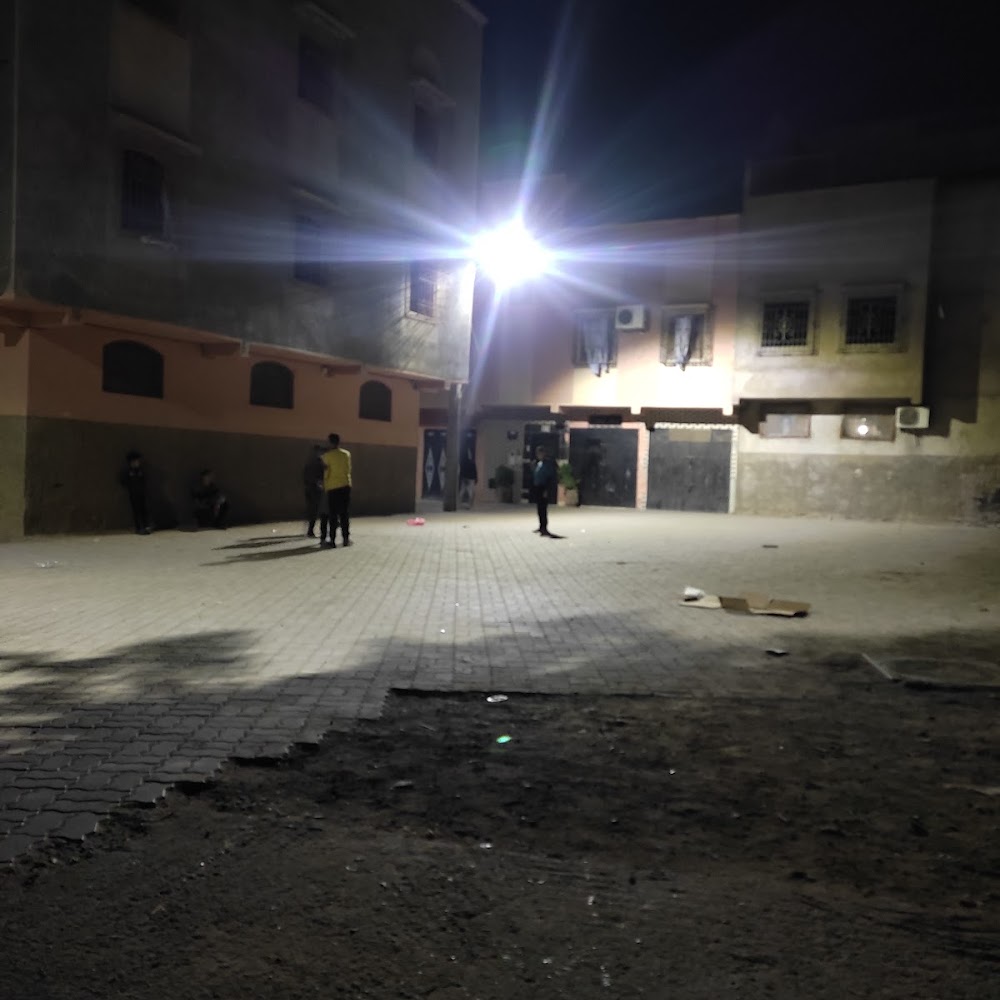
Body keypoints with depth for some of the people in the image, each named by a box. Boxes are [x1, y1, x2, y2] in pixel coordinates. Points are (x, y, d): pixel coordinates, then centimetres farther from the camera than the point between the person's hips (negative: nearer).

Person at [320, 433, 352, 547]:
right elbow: (348, 470, 9)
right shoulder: (347, 454, 5)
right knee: (345, 514, 7)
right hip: (345, 485, 3)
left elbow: (326, 473, -2)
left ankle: (332, 540, -2)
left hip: (332, 487, -2)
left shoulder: (327, 455, -6)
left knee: (333, 515, 1)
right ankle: (346, 539, 5)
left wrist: (325, 486, 10)